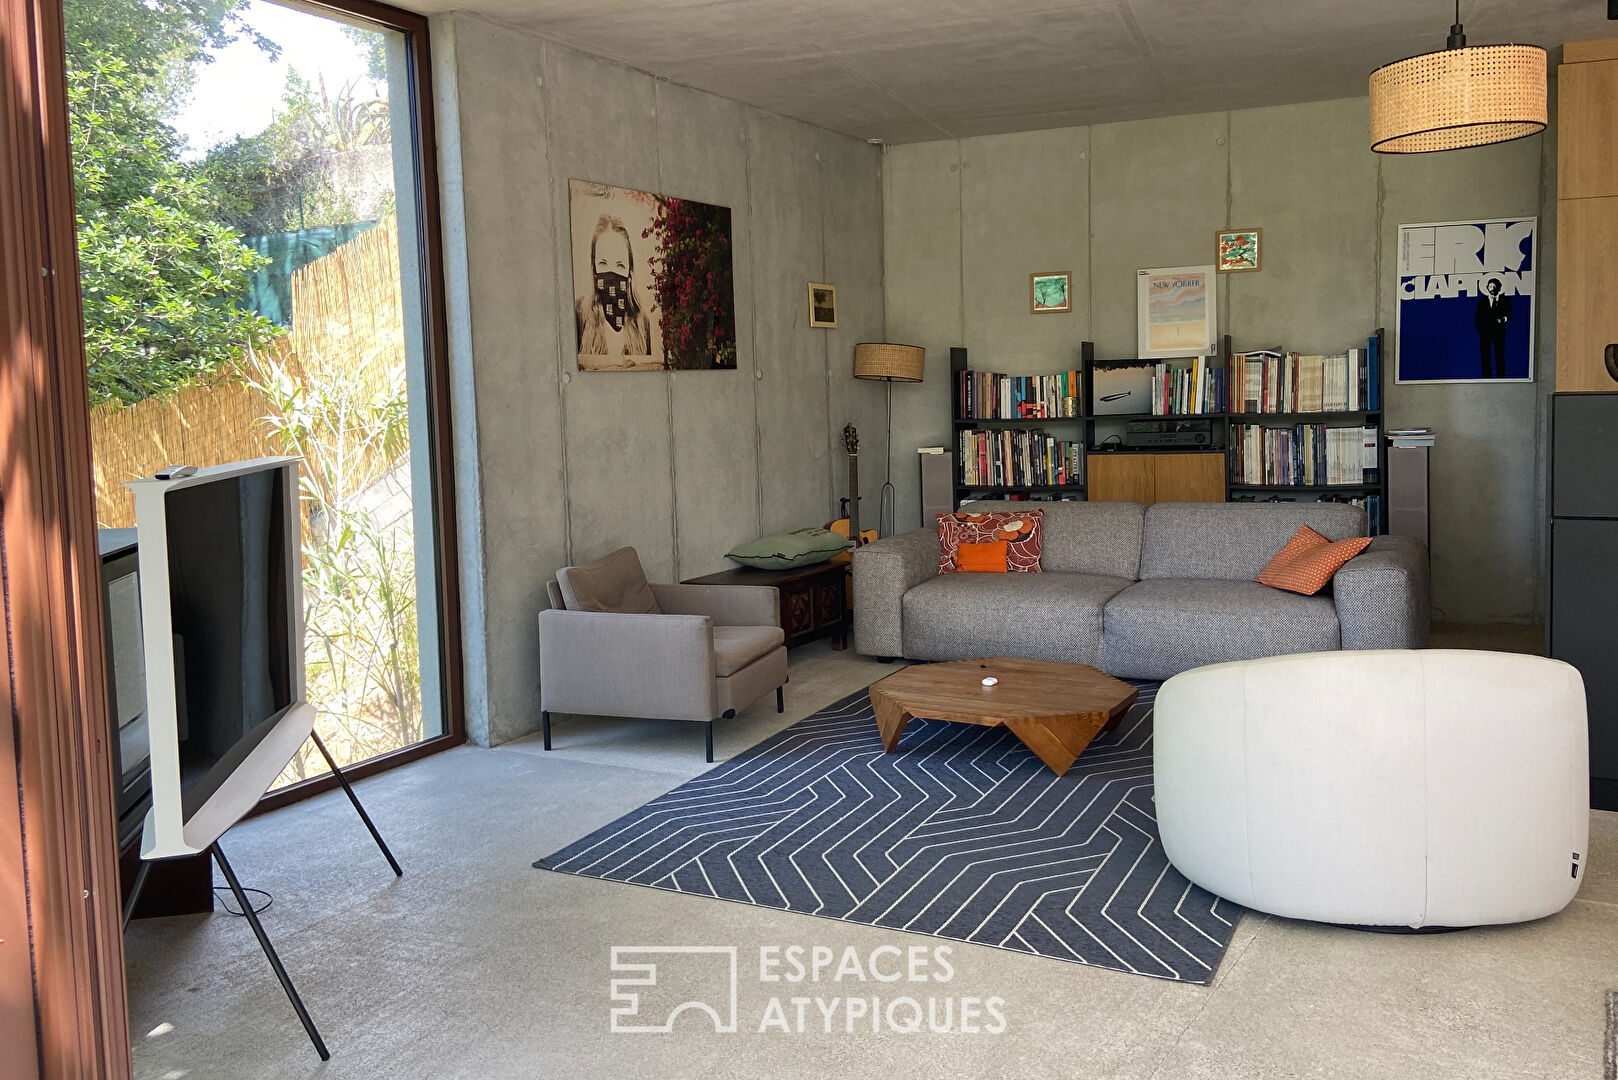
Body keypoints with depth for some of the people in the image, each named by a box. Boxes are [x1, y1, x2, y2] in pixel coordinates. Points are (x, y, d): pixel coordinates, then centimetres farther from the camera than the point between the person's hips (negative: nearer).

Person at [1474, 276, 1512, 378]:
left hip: (1499, 331, -1)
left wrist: (1504, 319, -14)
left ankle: (1501, 379, -3)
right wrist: (1480, 329, -2)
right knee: (1485, 356, -2)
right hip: (1485, 331, 1)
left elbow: (1510, 315, 7)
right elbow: (1476, 318, 12)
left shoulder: (1505, 299, 11)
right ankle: (1486, 379, 0)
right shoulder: (1482, 301, 13)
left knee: (1500, 356, -5)